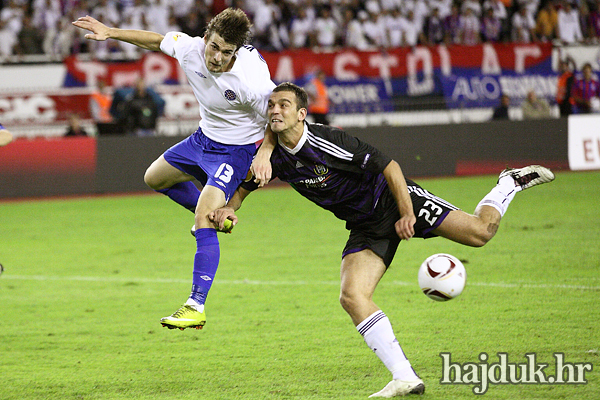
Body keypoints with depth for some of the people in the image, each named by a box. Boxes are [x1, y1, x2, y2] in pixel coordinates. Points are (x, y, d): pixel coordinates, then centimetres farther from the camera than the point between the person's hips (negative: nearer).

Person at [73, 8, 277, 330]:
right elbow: (156, 40, 1)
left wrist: (265, 153, -36)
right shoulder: (189, 49, -20)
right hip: (204, 137, 7)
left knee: (204, 224, -20)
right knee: (155, 178, 26)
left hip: (237, 150, -7)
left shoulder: (249, 81, -35)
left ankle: (196, 307, -18)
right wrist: (110, 32, 3)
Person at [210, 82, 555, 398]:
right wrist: (229, 208, -5)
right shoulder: (275, 158, -5)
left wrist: (407, 214, -23)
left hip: (394, 201, -6)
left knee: (480, 232, -17)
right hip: (367, 228, 6)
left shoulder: (326, 141, -25)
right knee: (352, 297, -15)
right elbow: (244, 186, 15)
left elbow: (387, 165, -22)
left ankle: (510, 184, 17)